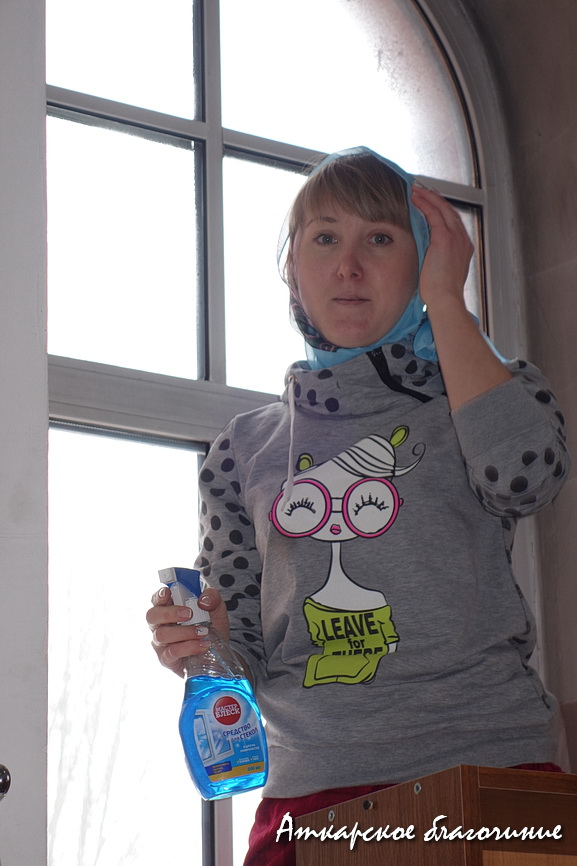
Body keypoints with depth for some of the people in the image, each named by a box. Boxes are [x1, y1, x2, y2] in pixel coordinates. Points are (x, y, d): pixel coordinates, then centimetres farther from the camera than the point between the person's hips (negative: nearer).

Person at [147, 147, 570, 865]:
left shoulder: (482, 391, 7)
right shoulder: (248, 447, 14)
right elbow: (248, 652, 16)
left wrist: (445, 298, -7)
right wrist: (197, 636, -8)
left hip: (484, 759, -2)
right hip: (313, 785, 2)